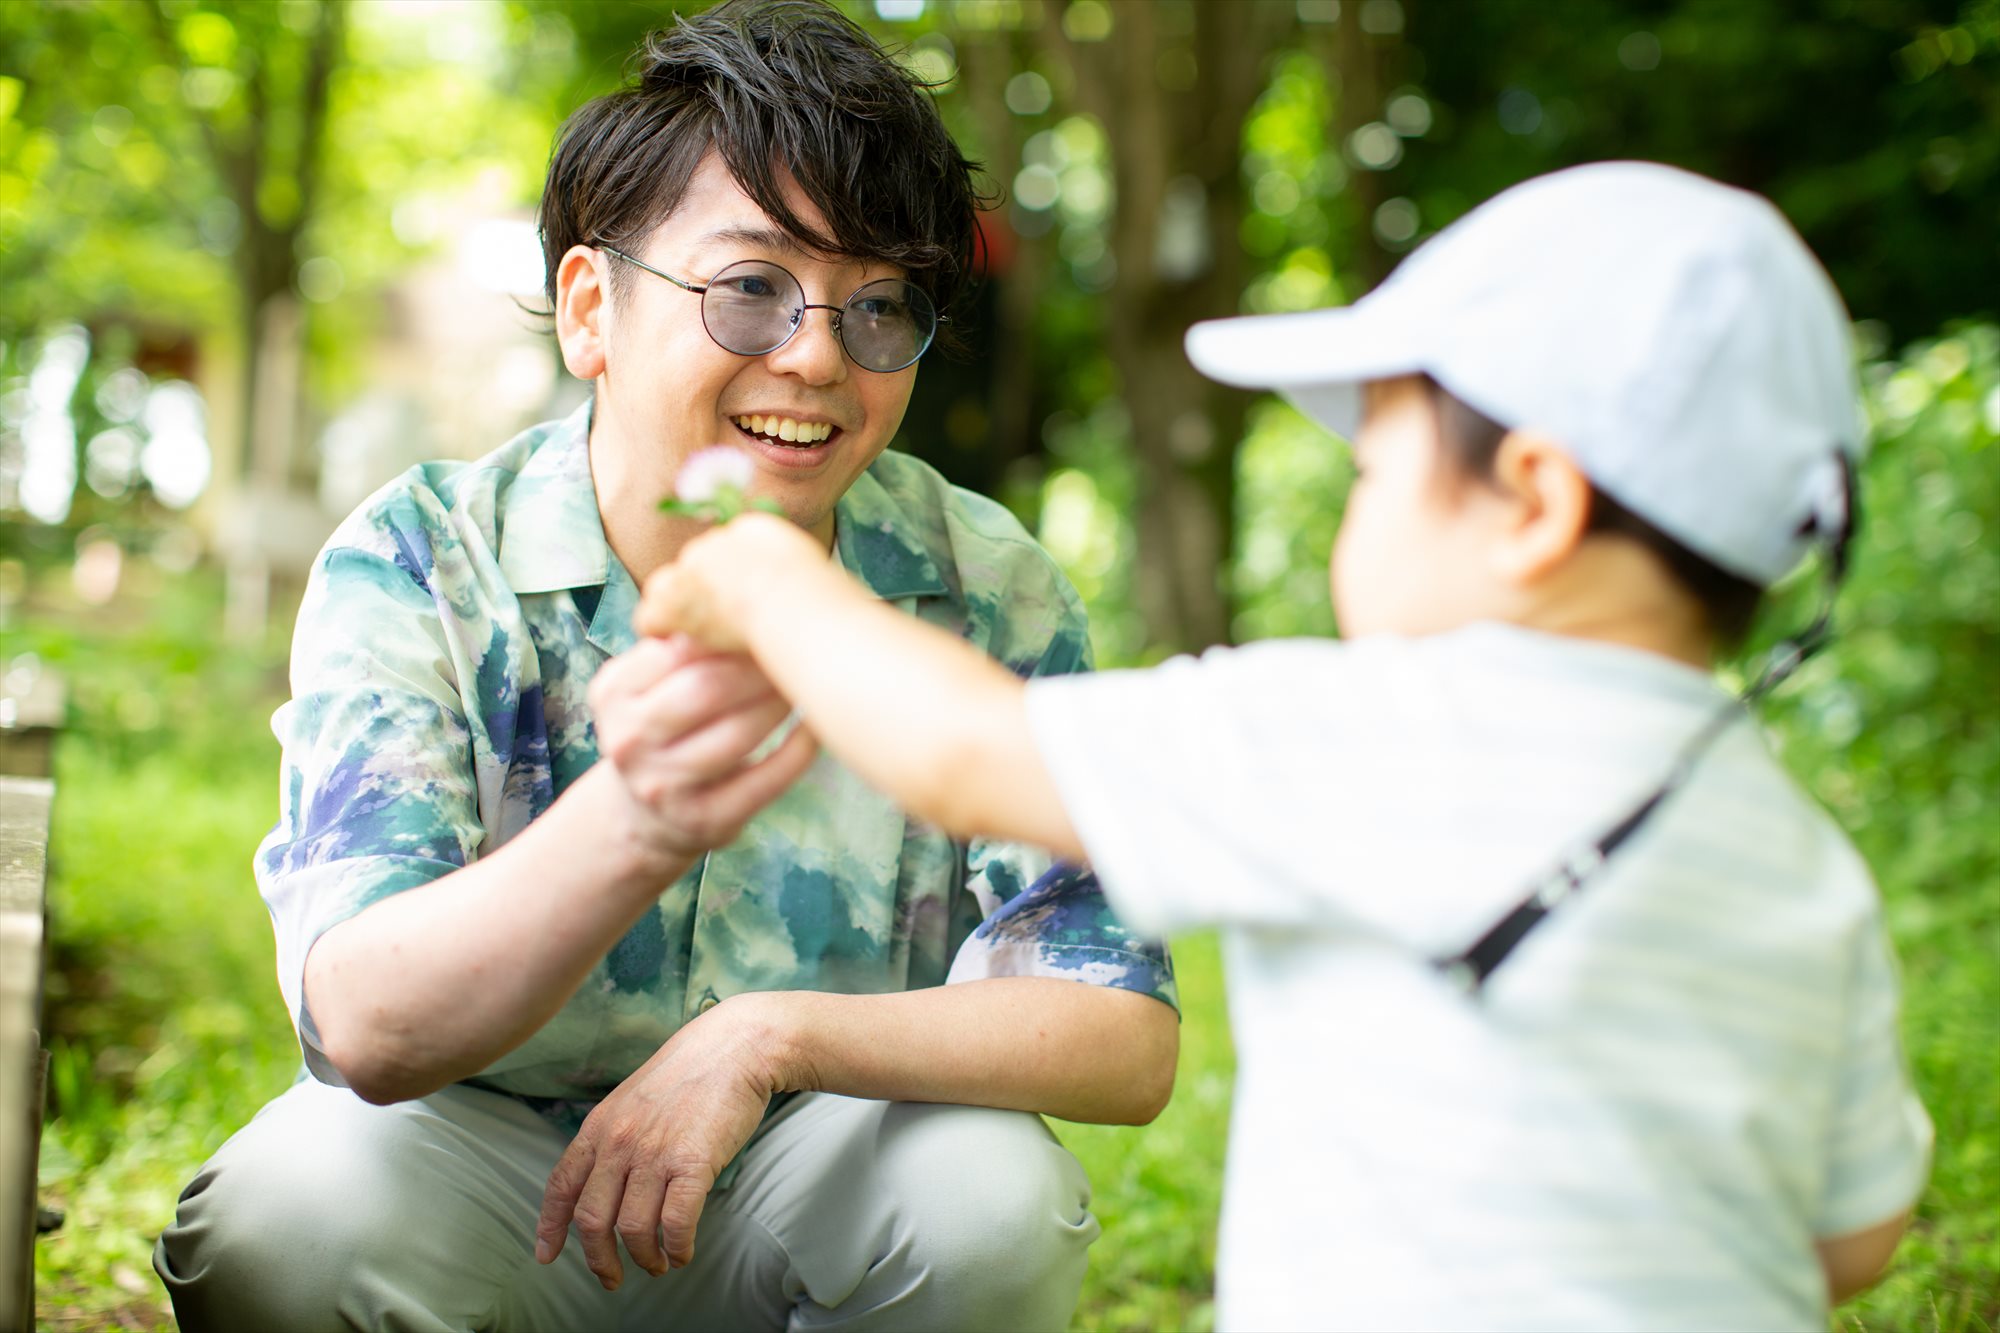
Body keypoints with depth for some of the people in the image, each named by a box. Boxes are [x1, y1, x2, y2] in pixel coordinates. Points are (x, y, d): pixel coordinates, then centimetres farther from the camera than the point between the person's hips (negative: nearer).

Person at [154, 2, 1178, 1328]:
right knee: (290, 1217, -31)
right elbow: (370, 1028, -28)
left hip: (816, 1191, 1)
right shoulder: (416, 562, -15)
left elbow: (1130, 1042, -16)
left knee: (989, 1193, -29)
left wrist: (770, 1034, -31)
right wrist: (633, 825, -49)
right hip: (481, 1157, -1)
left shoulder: (988, 596, -11)